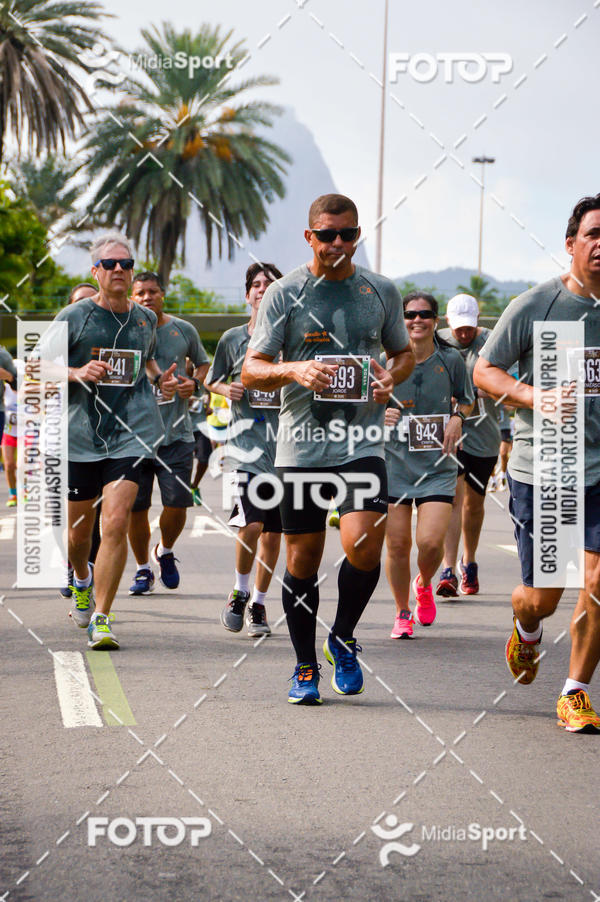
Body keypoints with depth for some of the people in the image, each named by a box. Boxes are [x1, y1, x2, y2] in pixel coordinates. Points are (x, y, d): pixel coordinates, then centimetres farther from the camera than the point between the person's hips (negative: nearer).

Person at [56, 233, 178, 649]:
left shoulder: (145, 319, 10)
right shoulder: (75, 316, -1)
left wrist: (161, 378, 10)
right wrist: (77, 373, -16)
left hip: (131, 432, 1)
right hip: (80, 433, 0)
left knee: (116, 521, -16)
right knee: (78, 529, 11)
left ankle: (101, 617, -9)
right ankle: (83, 579, 47)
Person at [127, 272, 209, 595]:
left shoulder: (183, 331, 7)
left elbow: (203, 363, 22)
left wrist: (195, 383, 2)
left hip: (176, 433, 1)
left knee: (177, 504, -5)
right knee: (136, 507, 0)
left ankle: (165, 552, 25)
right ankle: (143, 568, 20)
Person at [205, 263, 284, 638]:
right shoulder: (233, 338, 6)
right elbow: (211, 381, 17)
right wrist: (227, 389, -4)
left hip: (285, 445, 1)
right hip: (246, 441, -1)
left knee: (273, 532, 6)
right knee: (252, 524, -17)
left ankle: (259, 604, 21)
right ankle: (240, 591, 8)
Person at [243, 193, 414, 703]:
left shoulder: (381, 291, 8)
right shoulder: (284, 295, 1)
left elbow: (403, 353, 22)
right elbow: (251, 371, 0)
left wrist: (391, 377, -1)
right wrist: (294, 370, -20)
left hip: (363, 443, 0)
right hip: (302, 445, 0)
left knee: (363, 546, -18)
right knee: (302, 560, 5)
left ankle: (344, 638, 9)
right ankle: (306, 667, 22)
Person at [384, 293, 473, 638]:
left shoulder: (451, 359, 0)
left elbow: (466, 400, 16)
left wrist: (457, 417, -4)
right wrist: (379, 415, -12)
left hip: (438, 466, 0)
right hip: (394, 463, 0)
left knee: (431, 541, -13)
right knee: (397, 544, 0)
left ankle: (424, 584, 22)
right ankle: (403, 613, 22)